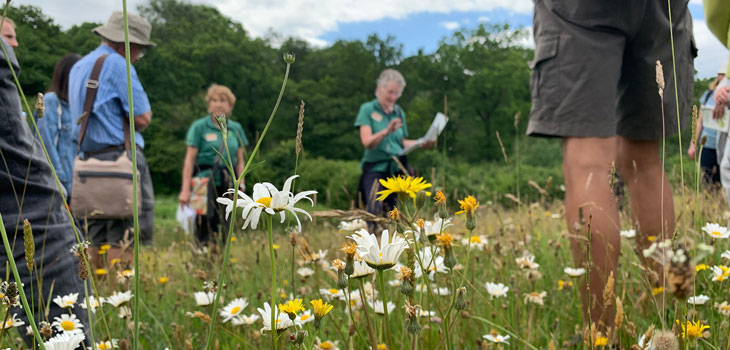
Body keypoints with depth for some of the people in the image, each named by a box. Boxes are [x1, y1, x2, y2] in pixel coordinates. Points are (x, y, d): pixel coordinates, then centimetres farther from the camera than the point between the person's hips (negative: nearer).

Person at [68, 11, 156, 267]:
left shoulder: (78, 67, 20)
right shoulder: (117, 65, -8)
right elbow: (142, 118, -11)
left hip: (87, 159, 9)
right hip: (120, 157, -9)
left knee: (96, 236, 10)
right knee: (126, 237, -8)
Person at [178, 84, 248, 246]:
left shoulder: (236, 128, 12)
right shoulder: (199, 127, 0)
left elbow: (240, 161, 15)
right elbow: (189, 160, -3)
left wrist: (241, 184, 5)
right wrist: (185, 189, -8)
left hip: (227, 184, 4)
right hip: (206, 182, -4)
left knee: (225, 229, 4)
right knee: (206, 229, -6)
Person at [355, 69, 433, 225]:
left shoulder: (399, 112, 15)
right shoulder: (368, 109, -1)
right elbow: (367, 142, -12)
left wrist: (421, 143, 1)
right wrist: (387, 131, -29)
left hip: (397, 168, 5)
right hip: (375, 167, -5)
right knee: (375, 212, -18)